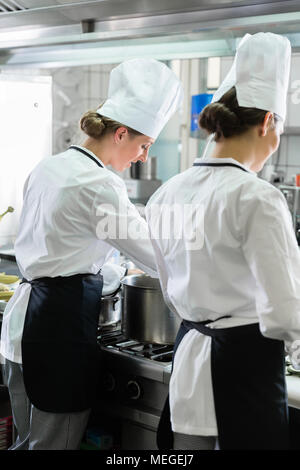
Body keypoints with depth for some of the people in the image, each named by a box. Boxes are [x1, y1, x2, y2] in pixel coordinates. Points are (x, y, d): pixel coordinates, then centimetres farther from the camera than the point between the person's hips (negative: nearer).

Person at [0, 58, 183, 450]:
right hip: (62, 322, -9)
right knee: (55, 442, 3)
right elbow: (156, 257, -13)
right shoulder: (98, 185, -17)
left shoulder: (48, 167, 10)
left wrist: (118, 273, 24)